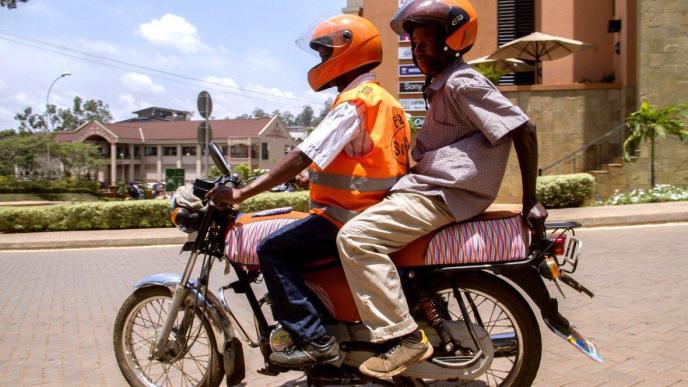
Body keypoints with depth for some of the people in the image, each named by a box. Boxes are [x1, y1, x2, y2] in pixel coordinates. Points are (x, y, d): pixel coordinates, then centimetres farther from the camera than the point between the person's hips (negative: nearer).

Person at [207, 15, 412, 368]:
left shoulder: (353, 102, -15)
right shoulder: (382, 99, 17)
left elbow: (303, 156, -23)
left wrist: (242, 193, -22)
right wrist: (314, 179, 26)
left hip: (352, 219, -11)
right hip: (377, 212, 11)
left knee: (273, 249, -13)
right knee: (290, 238, 25)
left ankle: (314, 341, -10)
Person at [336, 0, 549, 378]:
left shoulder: (462, 82, -11)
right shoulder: (440, 86, 21)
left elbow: (523, 129, -15)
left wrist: (530, 201, -13)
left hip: (443, 195, -11)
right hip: (427, 185, 11)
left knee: (355, 237, -23)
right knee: (354, 217, 18)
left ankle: (402, 336, -17)